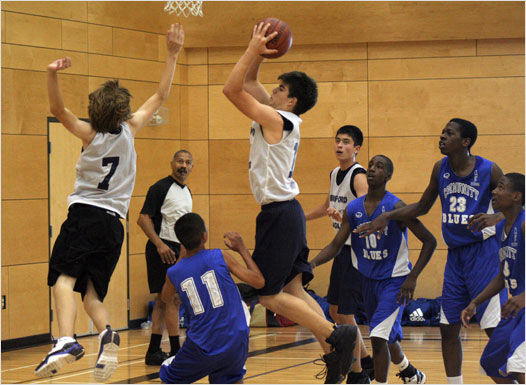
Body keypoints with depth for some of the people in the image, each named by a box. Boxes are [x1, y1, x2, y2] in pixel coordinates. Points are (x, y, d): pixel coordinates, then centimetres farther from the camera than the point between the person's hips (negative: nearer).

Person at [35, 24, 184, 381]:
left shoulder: (90, 134, -3)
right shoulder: (129, 130, 4)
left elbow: (58, 109, -16)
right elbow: (161, 96, 13)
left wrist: (53, 75, -29)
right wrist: (172, 55, 15)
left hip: (84, 215, -4)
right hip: (113, 222, 4)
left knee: (65, 279, -15)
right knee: (91, 292, 12)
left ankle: (66, 341, -38)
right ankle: (106, 334, -17)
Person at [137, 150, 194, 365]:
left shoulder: (186, 192, 16)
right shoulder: (161, 188, -11)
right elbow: (143, 219, -16)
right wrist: (159, 244, -23)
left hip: (178, 250, 9)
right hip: (163, 250, -9)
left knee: (163, 300, 9)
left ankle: (153, 352, 13)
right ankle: (176, 352, -7)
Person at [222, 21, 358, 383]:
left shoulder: (276, 119, -15)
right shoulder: (277, 116, 11)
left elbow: (231, 89, -17)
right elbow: (247, 84, 22)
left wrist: (253, 49, -12)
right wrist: (258, 52, 11)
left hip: (279, 214, -10)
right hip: (285, 211, 10)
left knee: (269, 295, -6)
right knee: (294, 291, 9)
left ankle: (335, 335, -11)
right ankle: (334, 352, 4)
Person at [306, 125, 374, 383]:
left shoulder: (358, 176, -16)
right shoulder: (335, 174, 10)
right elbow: (328, 206, 29)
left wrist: (342, 216, -47)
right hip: (341, 248, 9)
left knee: (346, 315, -6)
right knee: (335, 311, 14)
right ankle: (366, 361, 28)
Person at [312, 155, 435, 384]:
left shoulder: (396, 207, -18)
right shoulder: (353, 208, -2)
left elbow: (429, 241, -14)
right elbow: (336, 245, 2)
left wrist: (413, 277, -20)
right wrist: (312, 264, -16)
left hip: (394, 280, -6)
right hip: (368, 279, 6)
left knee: (378, 336, -20)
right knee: (387, 337, 21)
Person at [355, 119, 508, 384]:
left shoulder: (489, 170, -10)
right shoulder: (441, 169, 6)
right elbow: (422, 207, 18)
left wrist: (495, 218, -25)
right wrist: (386, 217, 9)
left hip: (483, 250, -6)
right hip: (455, 254, 6)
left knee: (495, 328, -10)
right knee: (448, 328, 6)